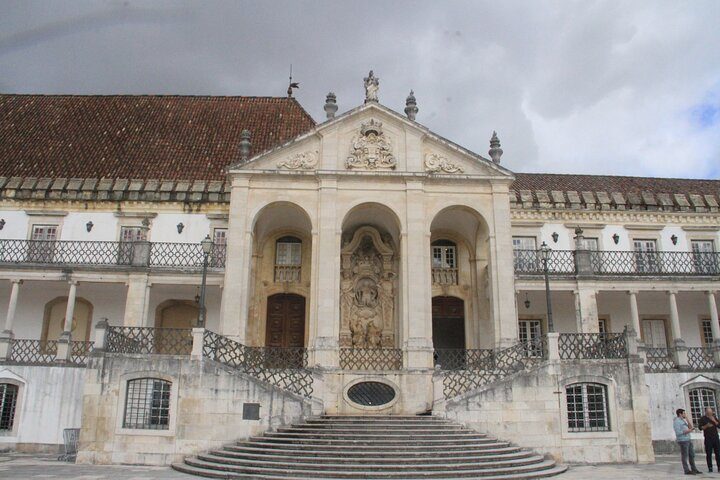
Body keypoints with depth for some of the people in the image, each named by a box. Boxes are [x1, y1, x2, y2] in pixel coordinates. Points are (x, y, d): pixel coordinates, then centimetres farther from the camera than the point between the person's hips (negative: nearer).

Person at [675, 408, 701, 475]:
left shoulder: (683, 420, 18)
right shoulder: (676, 421, -13)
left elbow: (690, 427, 12)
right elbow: (678, 433, -20)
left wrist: (687, 418, 7)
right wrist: (687, 431, -18)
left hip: (687, 440, 10)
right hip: (682, 441, -10)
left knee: (692, 455, 12)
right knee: (685, 456, -4)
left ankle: (694, 469, 19)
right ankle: (687, 471, 1)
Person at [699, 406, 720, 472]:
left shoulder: (714, 418, 12)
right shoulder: (703, 419, 2)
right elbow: (700, 427, -2)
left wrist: (714, 421, -10)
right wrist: (706, 426, -16)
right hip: (708, 438, -3)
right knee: (709, 454, -2)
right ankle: (710, 468, 1)